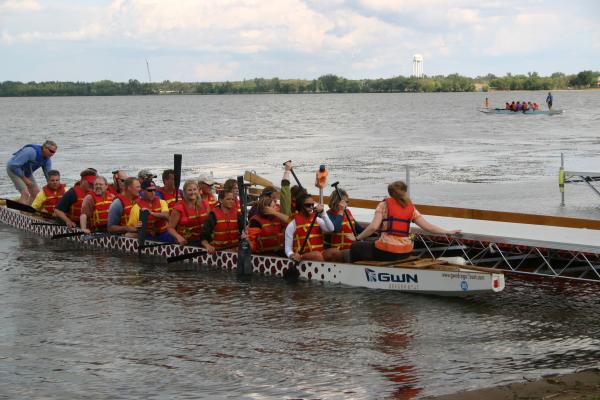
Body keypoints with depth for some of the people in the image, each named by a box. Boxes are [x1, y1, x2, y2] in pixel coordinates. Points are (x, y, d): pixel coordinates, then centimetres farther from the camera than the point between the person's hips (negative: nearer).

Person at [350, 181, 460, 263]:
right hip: (405, 253, 6)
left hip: (386, 251, -6)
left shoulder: (384, 205, -3)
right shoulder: (411, 208, 8)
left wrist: (358, 238, -1)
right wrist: (449, 232, 15)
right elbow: (428, 227, 5)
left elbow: (373, 227, -14)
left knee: (355, 247, 19)